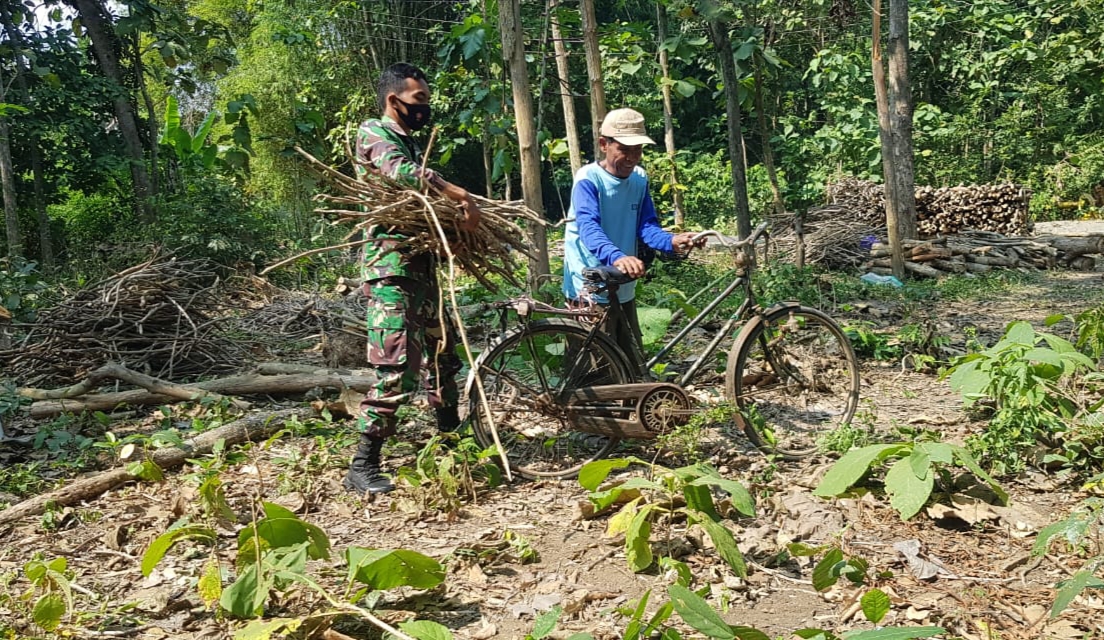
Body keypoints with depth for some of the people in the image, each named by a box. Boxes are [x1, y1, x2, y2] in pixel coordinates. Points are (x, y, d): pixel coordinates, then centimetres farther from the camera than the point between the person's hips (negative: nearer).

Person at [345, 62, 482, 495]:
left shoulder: (408, 142, 23)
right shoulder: (374, 133, -5)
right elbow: (400, 172, -26)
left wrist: (457, 208, 0)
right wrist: (460, 197, -26)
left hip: (419, 262, 10)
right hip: (391, 265, -10)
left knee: (442, 352, 17)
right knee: (397, 366, -14)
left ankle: (452, 440, 33)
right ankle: (362, 467, -8)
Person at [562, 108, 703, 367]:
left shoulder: (639, 179, 4)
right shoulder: (588, 180, -17)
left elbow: (646, 225, -1)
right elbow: (588, 227, -32)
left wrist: (671, 241, -24)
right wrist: (616, 257, -51)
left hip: (623, 288, 7)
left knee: (633, 360, 17)